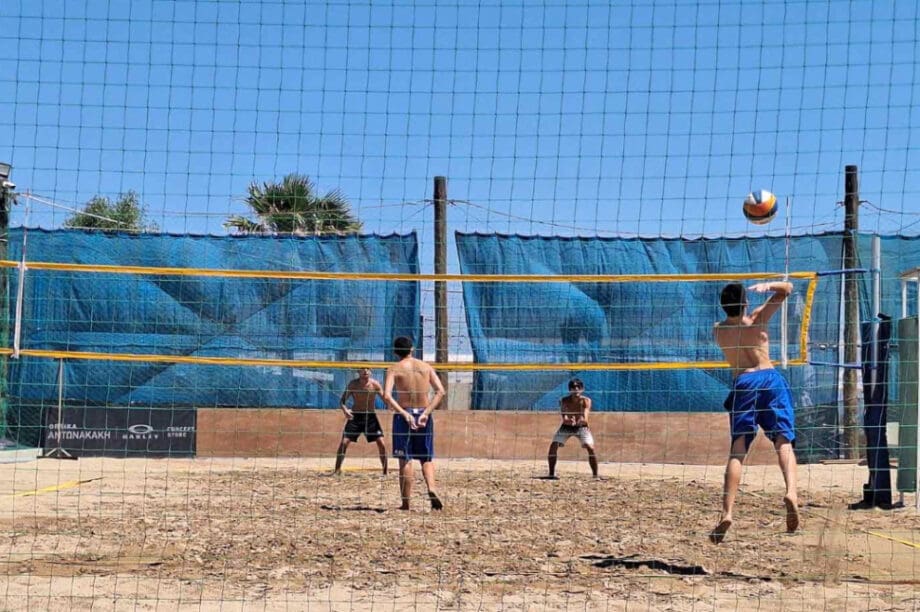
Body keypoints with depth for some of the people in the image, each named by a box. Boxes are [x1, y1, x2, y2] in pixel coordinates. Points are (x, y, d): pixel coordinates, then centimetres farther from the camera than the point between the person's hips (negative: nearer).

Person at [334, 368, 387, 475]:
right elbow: (342, 401, -10)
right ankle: (337, 470, 8)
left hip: (370, 416, 0)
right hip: (355, 416, 0)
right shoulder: (353, 384, -10)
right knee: (344, 442, -7)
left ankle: (385, 472, 4)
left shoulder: (375, 384, -9)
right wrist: (345, 410, -32)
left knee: (381, 443, -9)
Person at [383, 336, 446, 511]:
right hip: (424, 415, 2)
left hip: (404, 415, -2)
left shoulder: (394, 369, 0)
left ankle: (406, 503, 5)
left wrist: (404, 414, -16)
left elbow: (387, 396, -16)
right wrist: (426, 413, -9)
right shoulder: (426, 367, 8)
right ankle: (431, 488, -11)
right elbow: (440, 391, -3)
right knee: (426, 458, 14)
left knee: (405, 460, 3)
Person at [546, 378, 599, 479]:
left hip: (582, 427, -1)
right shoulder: (564, 401, -20)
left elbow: (585, 417, -36)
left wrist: (582, 420, -60)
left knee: (590, 448, -22)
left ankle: (595, 475, -11)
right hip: (566, 427, 1)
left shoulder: (586, 401, -22)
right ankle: (551, 474, -1)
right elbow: (564, 417, -34)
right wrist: (568, 420, -58)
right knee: (553, 446, -15)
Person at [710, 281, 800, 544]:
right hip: (770, 378, -1)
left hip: (743, 384, 1)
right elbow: (787, 289, 11)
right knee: (783, 441, -6)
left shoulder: (718, 330, 12)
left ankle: (726, 512, -12)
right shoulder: (756, 319, 5)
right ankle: (791, 492, -32)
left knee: (737, 451, -1)